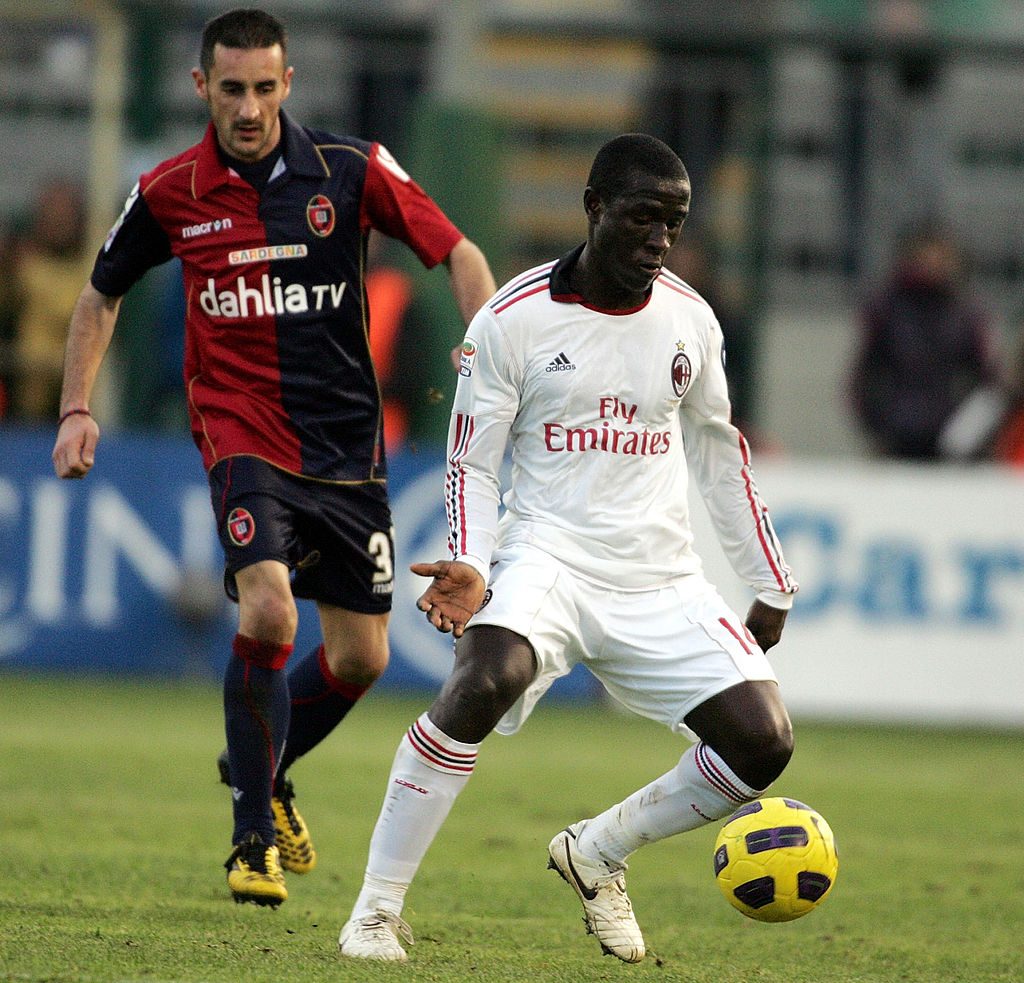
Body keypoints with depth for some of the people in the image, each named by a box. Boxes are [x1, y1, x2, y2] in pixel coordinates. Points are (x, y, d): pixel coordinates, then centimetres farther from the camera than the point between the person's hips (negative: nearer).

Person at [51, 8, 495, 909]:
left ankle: (263, 773, 37)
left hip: (346, 444, 2)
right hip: (242, 435, -2)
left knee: (361, 656, 7)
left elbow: (458, 255, -1)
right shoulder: (169, 193, -2)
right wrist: (77, 409, 6)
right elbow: (102, 294, 14)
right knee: (268, 612, -24)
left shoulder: (351, 170, -5)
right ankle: (253, 836, -10)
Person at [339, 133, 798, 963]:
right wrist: (473, 569, -19)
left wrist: (771, 583, 23)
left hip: (661, 581, 4)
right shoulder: (514, 319, -6)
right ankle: (377, 908, -23)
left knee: (764, 744, -12)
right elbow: (471, 463, -1)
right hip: (547, 558, -4)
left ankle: (597, 853, 16)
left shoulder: (689, 319, 6)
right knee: (485, 681, -36)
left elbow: (718, 452, 20)